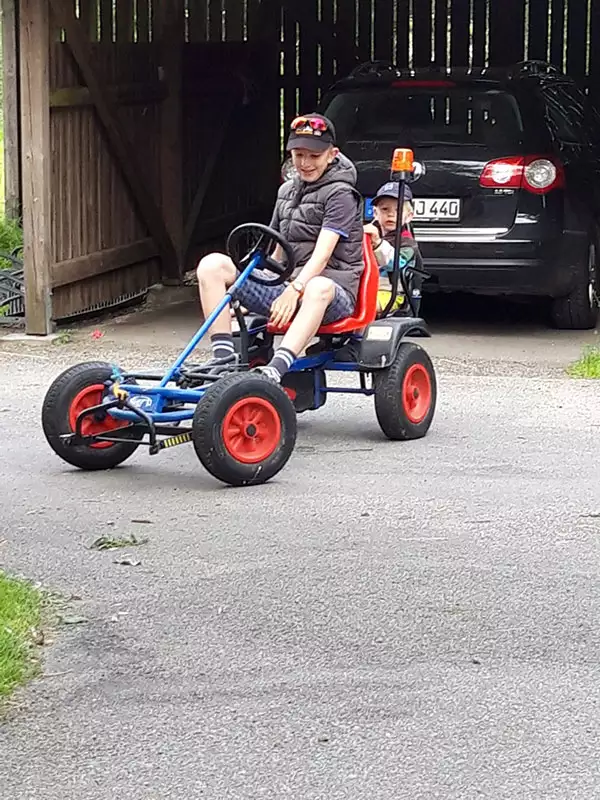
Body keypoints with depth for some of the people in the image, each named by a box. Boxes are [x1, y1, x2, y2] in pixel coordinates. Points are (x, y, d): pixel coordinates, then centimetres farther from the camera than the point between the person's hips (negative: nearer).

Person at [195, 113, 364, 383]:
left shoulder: (340, 194, -3)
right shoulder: (287, 191, 19)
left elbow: (322, 254, -18)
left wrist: (296, 289, -34)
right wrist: (246, 296, 15)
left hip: (332, 292, -7)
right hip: (286, 285, 7)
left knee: (318, 288, -45)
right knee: (213, 264, -12)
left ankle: (276, 370, -60)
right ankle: (224, 357, -25)